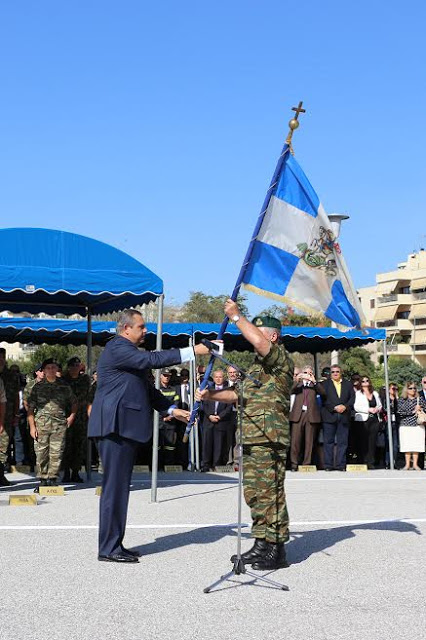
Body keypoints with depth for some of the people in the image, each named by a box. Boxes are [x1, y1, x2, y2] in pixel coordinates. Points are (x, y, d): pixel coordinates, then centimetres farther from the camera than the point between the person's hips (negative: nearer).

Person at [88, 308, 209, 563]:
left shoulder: (129, 351, 21)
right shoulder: (117, 348, -11)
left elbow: (146, 387, 25)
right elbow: (151, 360, -23)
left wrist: (172, 409, 16)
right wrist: (192, 351, -24)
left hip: (125, 428, 10)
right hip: (115, 427, -10)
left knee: (119, 487, 12)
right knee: (114, 487, -7)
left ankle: (114, 544, 17)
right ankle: (109, 549, -3)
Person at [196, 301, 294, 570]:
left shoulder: (281, 358, -6)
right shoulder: (259, 365, 25)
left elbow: (259, 342, -26)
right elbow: (241, 394, 33)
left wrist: (237, 316, -15)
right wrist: (212, 395, 21)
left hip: (269, 438, -10)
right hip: (252, 439, 10)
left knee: (270, 493, -8)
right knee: (254, 492, 11)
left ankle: (277, 550, -3)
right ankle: (262, 545, 19)